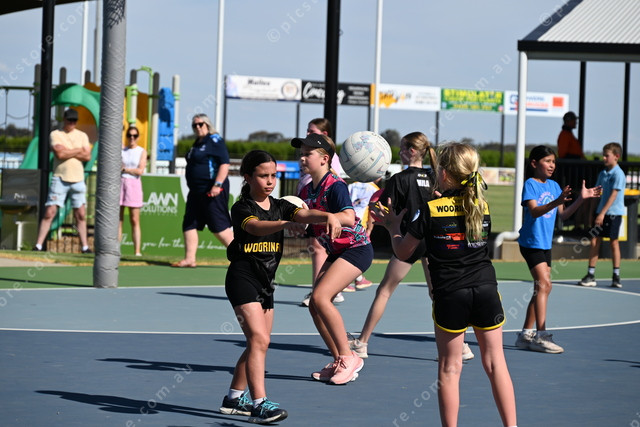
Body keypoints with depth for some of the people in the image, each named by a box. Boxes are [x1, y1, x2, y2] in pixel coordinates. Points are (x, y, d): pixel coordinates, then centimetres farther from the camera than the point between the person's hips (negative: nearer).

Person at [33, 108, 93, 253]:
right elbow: (59, 154, -14)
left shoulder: (82, 136, 12)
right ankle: (38, 245, -6)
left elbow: (87, 156, -1)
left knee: (81, 215, 4)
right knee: (50, 212, -8)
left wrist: (67, 152, -8)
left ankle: (85, 246, 9)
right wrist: (78, 150, -4)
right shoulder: (55, 135, 2)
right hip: (60, 178, -3)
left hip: (78, 180, 3)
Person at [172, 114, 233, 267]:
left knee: (219, 227, -9)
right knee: (189, 225, 5)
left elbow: (225, 163, -18)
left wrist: (217, 185, -24)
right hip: (196, 191, 10)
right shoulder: (197, 143, 18)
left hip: (212, 191, -10)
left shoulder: (215, 140, -10)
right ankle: (189, 259, 7)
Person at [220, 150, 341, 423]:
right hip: (243, 278, -8)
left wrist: (328, 216, -30)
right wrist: (284, 224, -49)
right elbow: (256, 227, -31)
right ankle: (259, 404, -23)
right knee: (259, 339, -19)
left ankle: (234, 398, 28)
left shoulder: (280, 206, 9)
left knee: (258, 343, 14)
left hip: (266, 283, 8)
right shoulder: (241, 208, -9)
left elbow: (304, 214, -9)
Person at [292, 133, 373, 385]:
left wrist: (311, 214, -40)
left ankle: (348, 357, -11)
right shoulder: (307, 191, 6)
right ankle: (340, 363, 13)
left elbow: (348, 218, -34)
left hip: (356, 248, -9)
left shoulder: (335, 185, -19)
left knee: (320, 297, -21)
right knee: (315, 306, 2)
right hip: (335, 251, 9)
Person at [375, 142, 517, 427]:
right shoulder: (482, 205, 4)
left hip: (450, 294, -3)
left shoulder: (430, 210, -6)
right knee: (495, 363, 9)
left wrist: (393, 227, 19)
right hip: (486, 288, 3)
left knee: (449, 368, 7)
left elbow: (403, 252, 2)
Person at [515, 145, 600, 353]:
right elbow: (534, 211, -25)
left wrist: (581, 198, 1)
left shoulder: (554, 186, 10)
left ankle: (526, 335, 17)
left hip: (545, 243, 8)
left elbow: (563, 214, 12)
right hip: (531, 242, -8)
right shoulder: (530, 184, -11)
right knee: (544, 284, -17)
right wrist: (556, 202, -40)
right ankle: (541, 336, -19)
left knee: (541, 288, 10)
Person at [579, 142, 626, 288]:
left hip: (614, 213, -6)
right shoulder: (602, 174, 11)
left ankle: (616, 276, 10)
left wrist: (602, 213, -22)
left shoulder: (618, 174, -11)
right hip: (600, 213, 6)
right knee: (595, 241, 0)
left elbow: (613, 195, -17)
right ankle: (591, 275, 2)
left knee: (614, 242, 1)